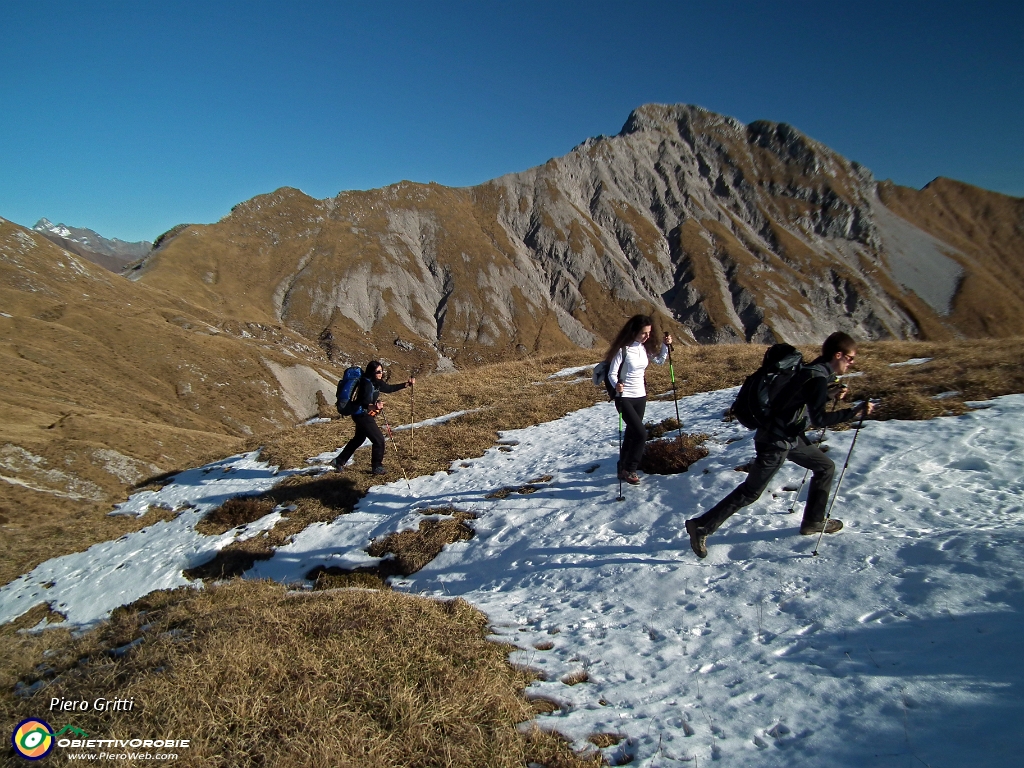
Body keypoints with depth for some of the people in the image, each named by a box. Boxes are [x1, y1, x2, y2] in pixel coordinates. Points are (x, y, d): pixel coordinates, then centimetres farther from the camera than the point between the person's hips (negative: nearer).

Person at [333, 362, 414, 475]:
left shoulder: (376, 382, 3)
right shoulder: (367, 383, -24)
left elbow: (389, 388, 16)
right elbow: (363, 402, -31)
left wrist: (407, 384, 15)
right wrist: (374, 406, -50)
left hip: (364, 415, 11)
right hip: (363, 415, -11)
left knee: (359, 439, 26)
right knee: (379, 440, -5)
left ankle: (339, 461, 38)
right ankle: (376, 467, 8)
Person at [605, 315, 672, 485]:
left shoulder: (645, 348, 2)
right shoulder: (623, 349, -16)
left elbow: (659, 361, 19)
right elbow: (612, 373, -17)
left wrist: (665, 346, 3)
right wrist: (616, 385, -37)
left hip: (640, 397, 7)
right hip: (625, 398, -7)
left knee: (631, 434, 14)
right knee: (641, 433, -14)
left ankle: (623, 469, 27)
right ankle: (629, 470, 2)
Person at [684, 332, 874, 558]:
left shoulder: (815, 371, 7)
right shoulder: (819, 378, -20)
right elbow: (819, 419, -23)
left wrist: (829, 393, 15)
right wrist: (855, 412, -19)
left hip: (791, 437, 10)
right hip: (776, 442, -10)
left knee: (826, 466, 19)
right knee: (750, 492, -2)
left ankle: (813, 521, 31)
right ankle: (702, 527, 2)